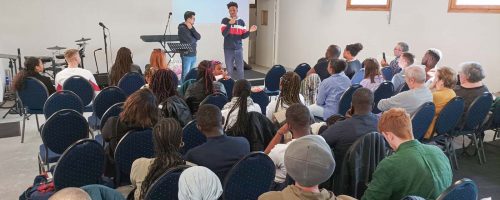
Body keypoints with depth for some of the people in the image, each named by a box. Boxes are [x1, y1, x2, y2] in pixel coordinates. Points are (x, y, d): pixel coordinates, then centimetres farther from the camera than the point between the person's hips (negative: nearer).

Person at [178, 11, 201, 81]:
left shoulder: (191, 27, 13)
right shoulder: (182, 28, -11)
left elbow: (199, 37, 1)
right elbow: (189, 40, -19)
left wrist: (192, 29, -8)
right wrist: (195, 39, 0)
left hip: (193, 54, 8)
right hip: (187, 54, -8)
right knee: (186, 75, -5)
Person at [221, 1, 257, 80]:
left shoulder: (241, 22, 7)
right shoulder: (225, 20, -2)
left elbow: (243, 36, 5)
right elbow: (224, 34, -15)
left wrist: (250, 31, -12)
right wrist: (230, 23, -26)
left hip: (239, 49, 3)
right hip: (228, 49, -2)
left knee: (240, 70, 4)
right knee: (229, 70, 3)